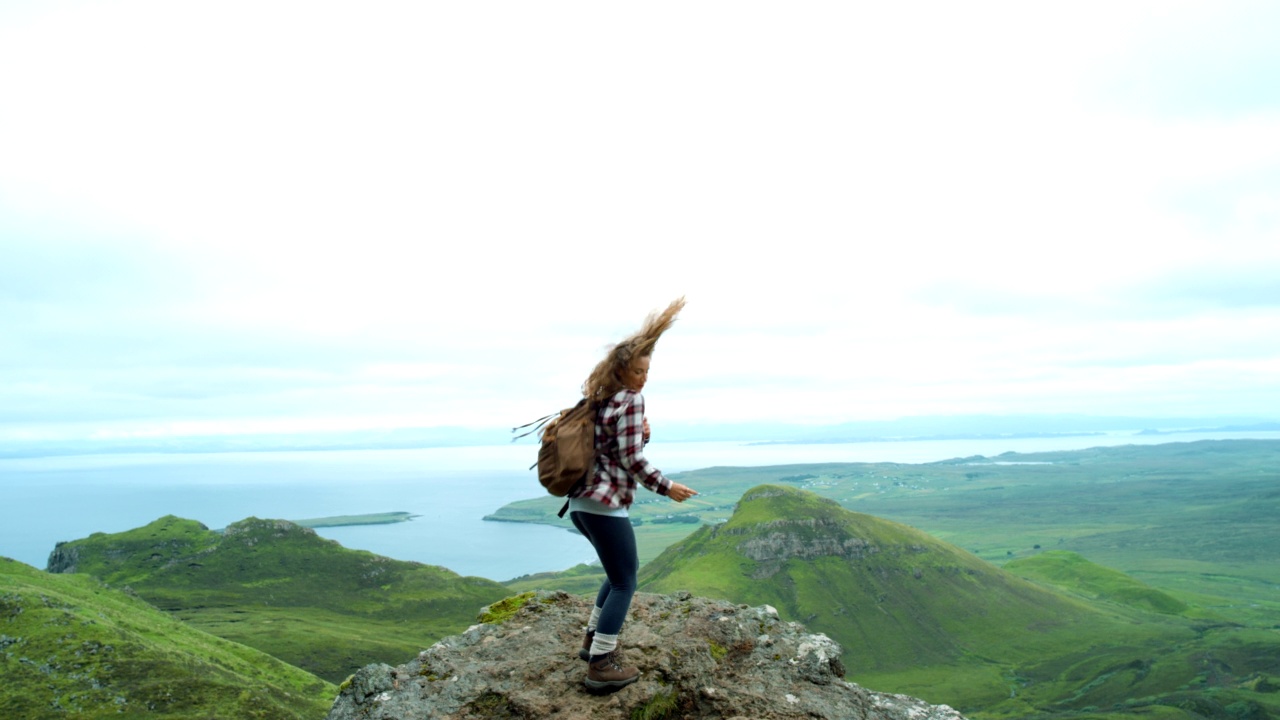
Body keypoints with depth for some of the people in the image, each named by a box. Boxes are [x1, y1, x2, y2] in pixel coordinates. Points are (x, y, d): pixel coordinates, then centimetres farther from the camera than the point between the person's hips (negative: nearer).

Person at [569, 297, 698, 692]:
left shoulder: (601, 400, 16)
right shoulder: (631, 400, -12)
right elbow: (632, 460, -15)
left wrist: (642, 433, 4)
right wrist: (667, 488, -5)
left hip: (582, 501, 9)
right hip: (604, 504, -9)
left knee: (623, 569, 24)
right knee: (624, 582, 1)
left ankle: (593, 641, 28)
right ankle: (601, 666, 3)